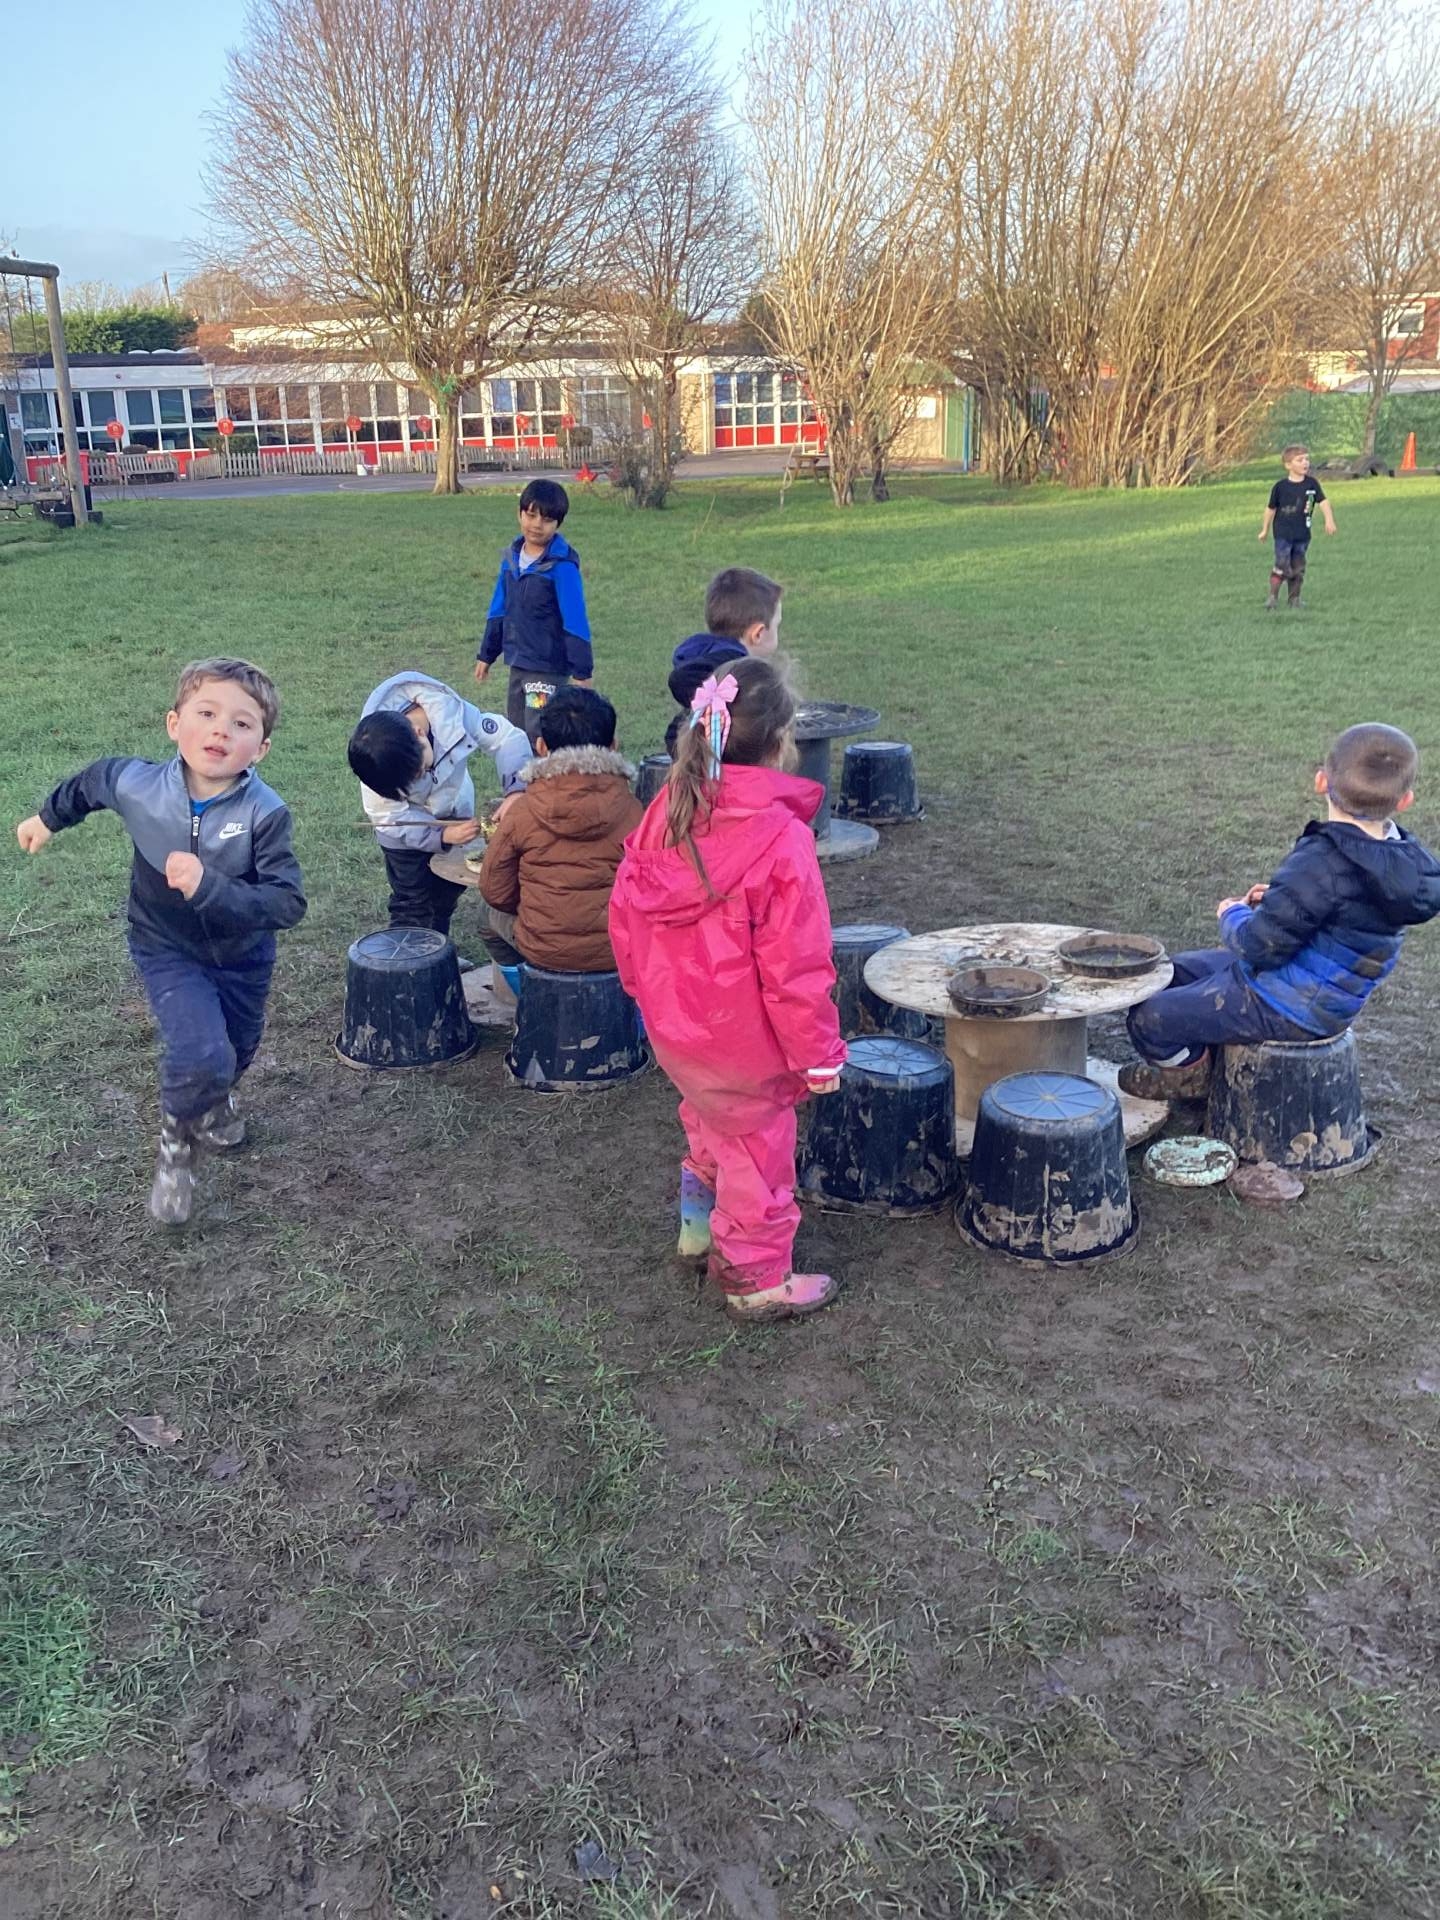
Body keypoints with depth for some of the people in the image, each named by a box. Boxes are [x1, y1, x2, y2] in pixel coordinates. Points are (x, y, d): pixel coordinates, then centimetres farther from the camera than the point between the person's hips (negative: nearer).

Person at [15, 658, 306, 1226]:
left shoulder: (265, 813, -30)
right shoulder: (136, 784, -24)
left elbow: (287, 904, -34)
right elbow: (90, 780, 1)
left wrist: (210, 886, -47)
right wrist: (48, 818, 19)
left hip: (242, 954, 1)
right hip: (167, 950, -1)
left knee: (236, 1050, 23)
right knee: (200, 1055, -20)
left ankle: (212, 1100, 60)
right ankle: (176, 1141, 12)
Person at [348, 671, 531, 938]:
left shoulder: (449, 710, -35)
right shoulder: (376, 768, -35)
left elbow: (508, 738, -28)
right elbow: (390, 819, -28)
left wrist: (516, 791, -45)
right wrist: (442, 835, -43)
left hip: (454, 812, 3)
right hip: (406, 829, -3)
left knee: (448, 892, 14)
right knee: (413, 905, -4)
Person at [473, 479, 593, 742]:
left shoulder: (562, 565, -16)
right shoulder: (512, 556, 5)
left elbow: (575, 621, -15)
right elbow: (499, 610, 14)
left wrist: (582, 671, -14)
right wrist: (487, 655, 17)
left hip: (548, 667, -7)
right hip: (518, 662, 7)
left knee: (538, 735, -6)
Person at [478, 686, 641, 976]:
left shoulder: (522, 810, -8)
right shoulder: (628, 807, -8)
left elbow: (495, 891, -1)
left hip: (543, 951, 0)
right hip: (618, 952, 0)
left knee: (497, 916, 31)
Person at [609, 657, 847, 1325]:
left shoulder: (665, 814, -6)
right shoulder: (781, 839, -26)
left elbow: (623, 916, 5)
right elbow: (795, 967, -22)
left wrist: (647, 991, 20)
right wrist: (819, 1055, -10)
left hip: (671, 1028, 6)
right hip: (745, 1045, -6)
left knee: (712, 1121, 31)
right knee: (757, 1151, 14)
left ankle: (699, 1226, 48)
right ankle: (757, 1281, 31)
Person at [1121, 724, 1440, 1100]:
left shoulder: (1318, 865, -32)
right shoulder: (1404, 857, -4)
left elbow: (1260, 946, -25)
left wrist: (1233, 915, -4)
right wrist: (1278, 900, 7)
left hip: (1285, 1008, -10)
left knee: (1149, 1017, -2)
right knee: (1176, 971, 24)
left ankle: (1189, 1073, 22)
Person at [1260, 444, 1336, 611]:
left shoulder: (1312, 483, -1)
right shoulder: (1280, 486, -7)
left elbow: (1323, 502, -5)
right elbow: (1271, 508, 3)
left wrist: (1329, 520, -20)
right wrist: (1265, 530, 10)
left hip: (1303, 535, 3)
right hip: (1283, 533, -3)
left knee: (1298, 569, 9)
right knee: (1282, 566, -11)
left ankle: (1294, 599, 20)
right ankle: (1272, 597, 0)